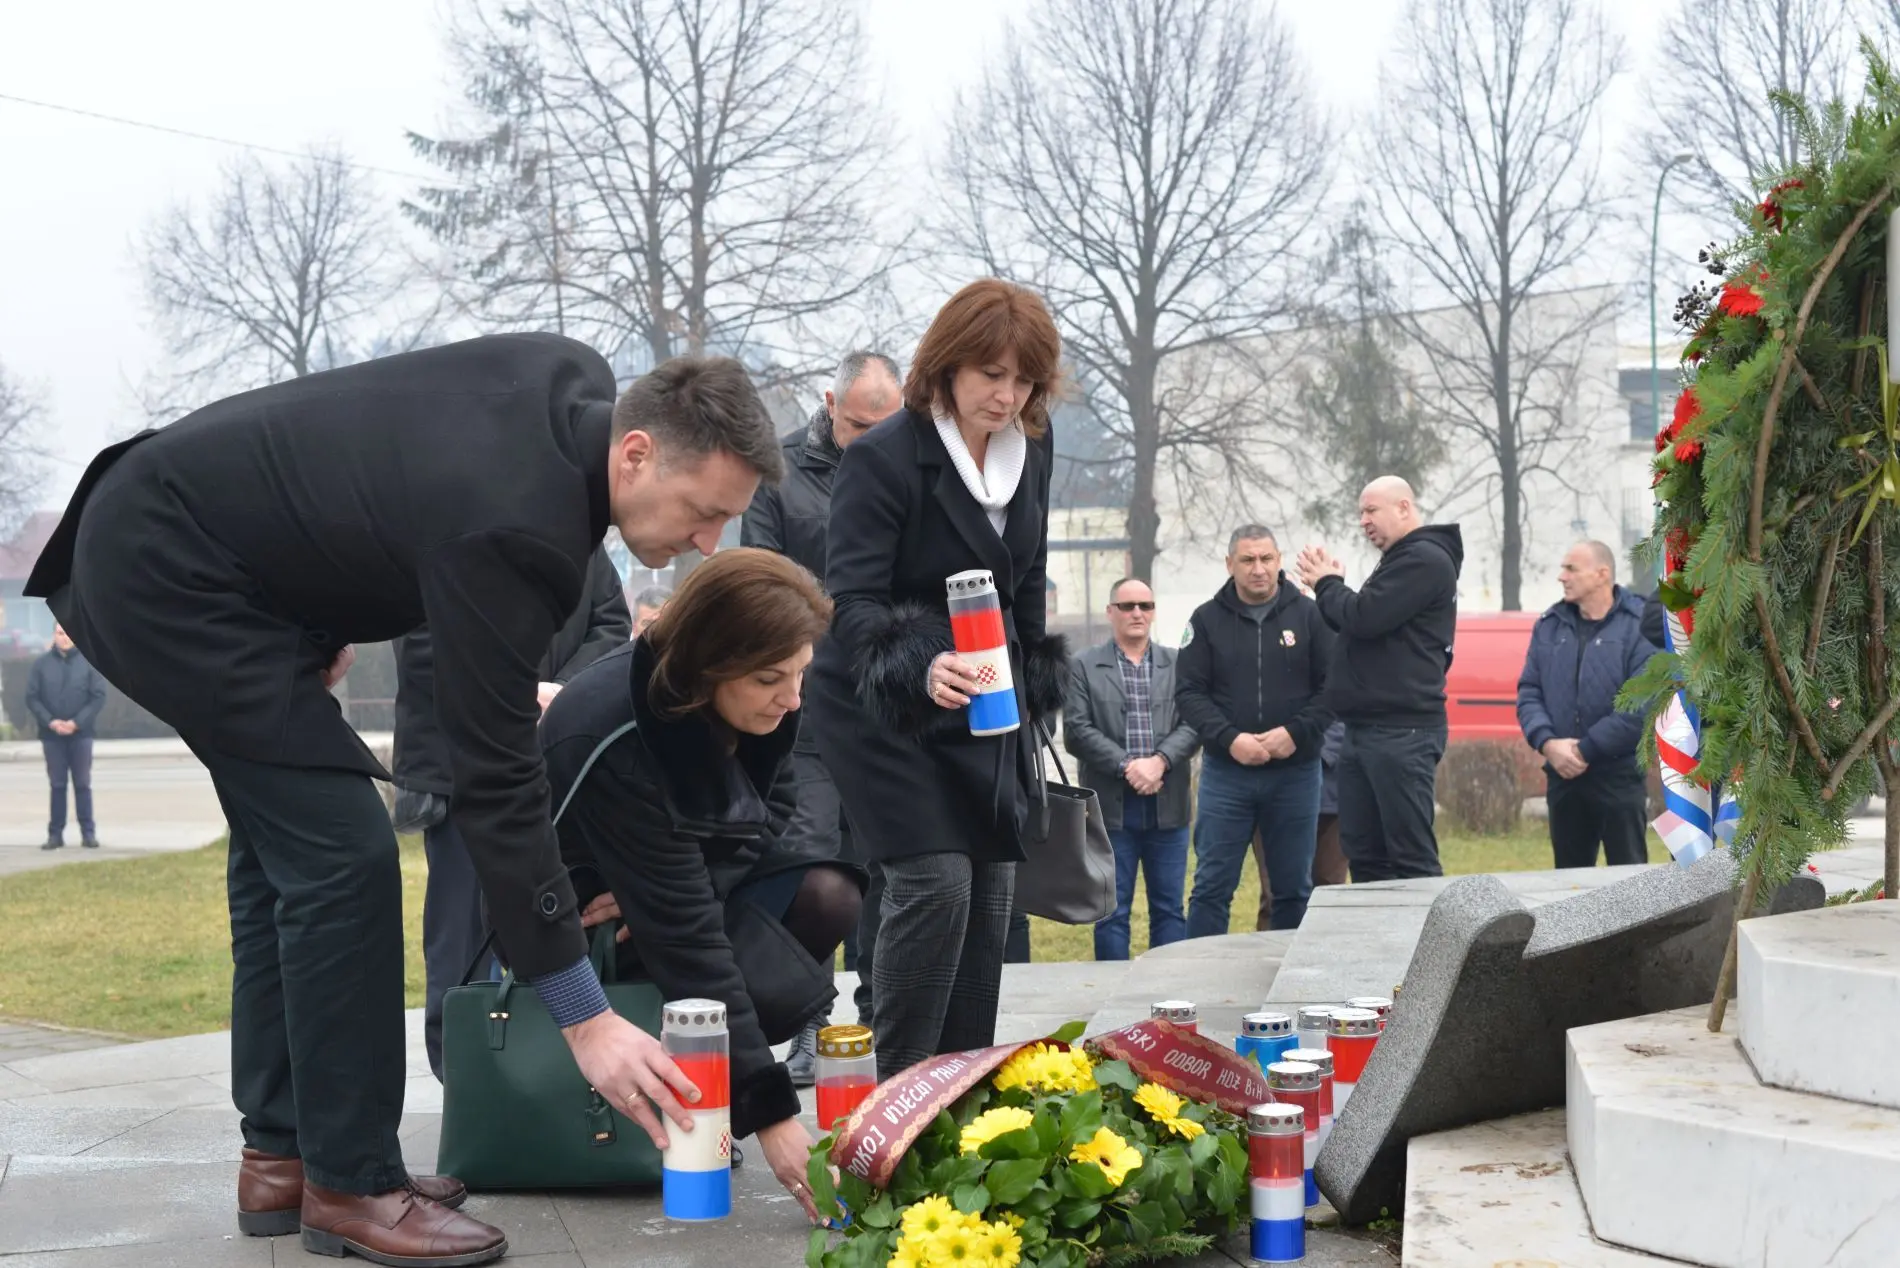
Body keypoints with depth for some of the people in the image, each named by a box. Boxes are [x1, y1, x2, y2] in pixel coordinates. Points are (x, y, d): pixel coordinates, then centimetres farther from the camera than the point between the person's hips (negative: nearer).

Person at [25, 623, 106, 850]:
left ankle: (88, 832, 4)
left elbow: (99, 696, -3)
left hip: (80, 734, -1)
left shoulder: (88, 663, 1)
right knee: (57, 785, 4)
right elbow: (32, 698, 1)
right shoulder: (41, 664, 4)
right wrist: (50, 721, -13)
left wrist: (77, 722, -13)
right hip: (52, 735, 1)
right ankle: (56, 833, 7)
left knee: (82, 784, 1)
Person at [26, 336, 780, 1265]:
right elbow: (495, 784, -27)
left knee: (284, 847, 13)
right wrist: (584, 1019, -25)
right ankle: (351, 1185, -3)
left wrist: (328, 623, 14)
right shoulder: (511, 530, -30)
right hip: (168, 581, -10)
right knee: (340, 851, -12)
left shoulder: (576, 384, -5)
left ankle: (281, 1158, 19)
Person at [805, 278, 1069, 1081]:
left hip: (988, 709, 7)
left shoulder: (1031, 452, 5)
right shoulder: (883, 458, -17)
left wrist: (1032, 687, 16)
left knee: (991, 886, 6)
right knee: (935, 880, -17)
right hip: (886, 708, -7)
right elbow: (851, 600, -25)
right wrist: (921, 670, -42)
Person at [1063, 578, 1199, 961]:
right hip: (1112, 807, -2)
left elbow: (1192, 725, 0)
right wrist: (1126, 765, -15)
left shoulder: (1179, 665, 10)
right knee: (1111, 911, 3)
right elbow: (1076, 731, -5)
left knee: (1169, 908, 7)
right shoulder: (1084, 667, 5)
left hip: (1168, 806, 2)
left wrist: (1159, 761, -16)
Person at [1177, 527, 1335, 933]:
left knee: (1294, 889, 8)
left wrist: (1296, 733, -14)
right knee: (1212, 887, 0)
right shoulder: (1207, 620, 3)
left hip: (1295, 773, 0)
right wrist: (1229, 739, -14)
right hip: (1226, 773, 0)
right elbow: (1190, 692, 0)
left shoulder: (1309, 615, 2)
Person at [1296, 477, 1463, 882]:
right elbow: (1359, 623, 25)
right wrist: (1331, 586, 8)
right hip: (1366, 729, 10)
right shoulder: (1397, 561, 22)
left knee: (1412, 857, -10)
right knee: (1364, 853, 10)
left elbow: (1365, 618, -20)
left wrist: (1327, 585, -1)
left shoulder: (1425, 559, -10)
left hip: (1402, 732, -10)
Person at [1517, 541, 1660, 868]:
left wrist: (1585, 749, -15)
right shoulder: (1549, 626, 10)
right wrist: (1547, 742, -11)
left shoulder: (1639, 625, -9)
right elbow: (1528, 692, 8)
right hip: (1562, 774, 5)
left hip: (1620, 774, -5)